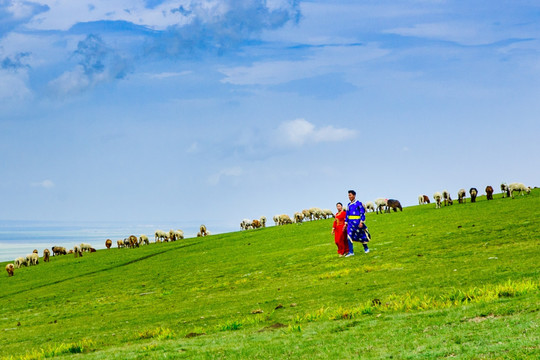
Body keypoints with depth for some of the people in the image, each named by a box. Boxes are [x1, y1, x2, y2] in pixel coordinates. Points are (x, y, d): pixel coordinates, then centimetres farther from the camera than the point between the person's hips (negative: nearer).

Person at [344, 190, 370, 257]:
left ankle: (366, 248, 28)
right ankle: (351, 252, -8)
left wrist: (361, 222, -17)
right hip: (351, 223, 5)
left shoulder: (358, 203, -8)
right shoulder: (349, 205, 11)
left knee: (361, 236, 8)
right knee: (349, 236, -8)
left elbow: (363, 213, -10)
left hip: (357, 222, -5)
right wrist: (346, 223, 12)